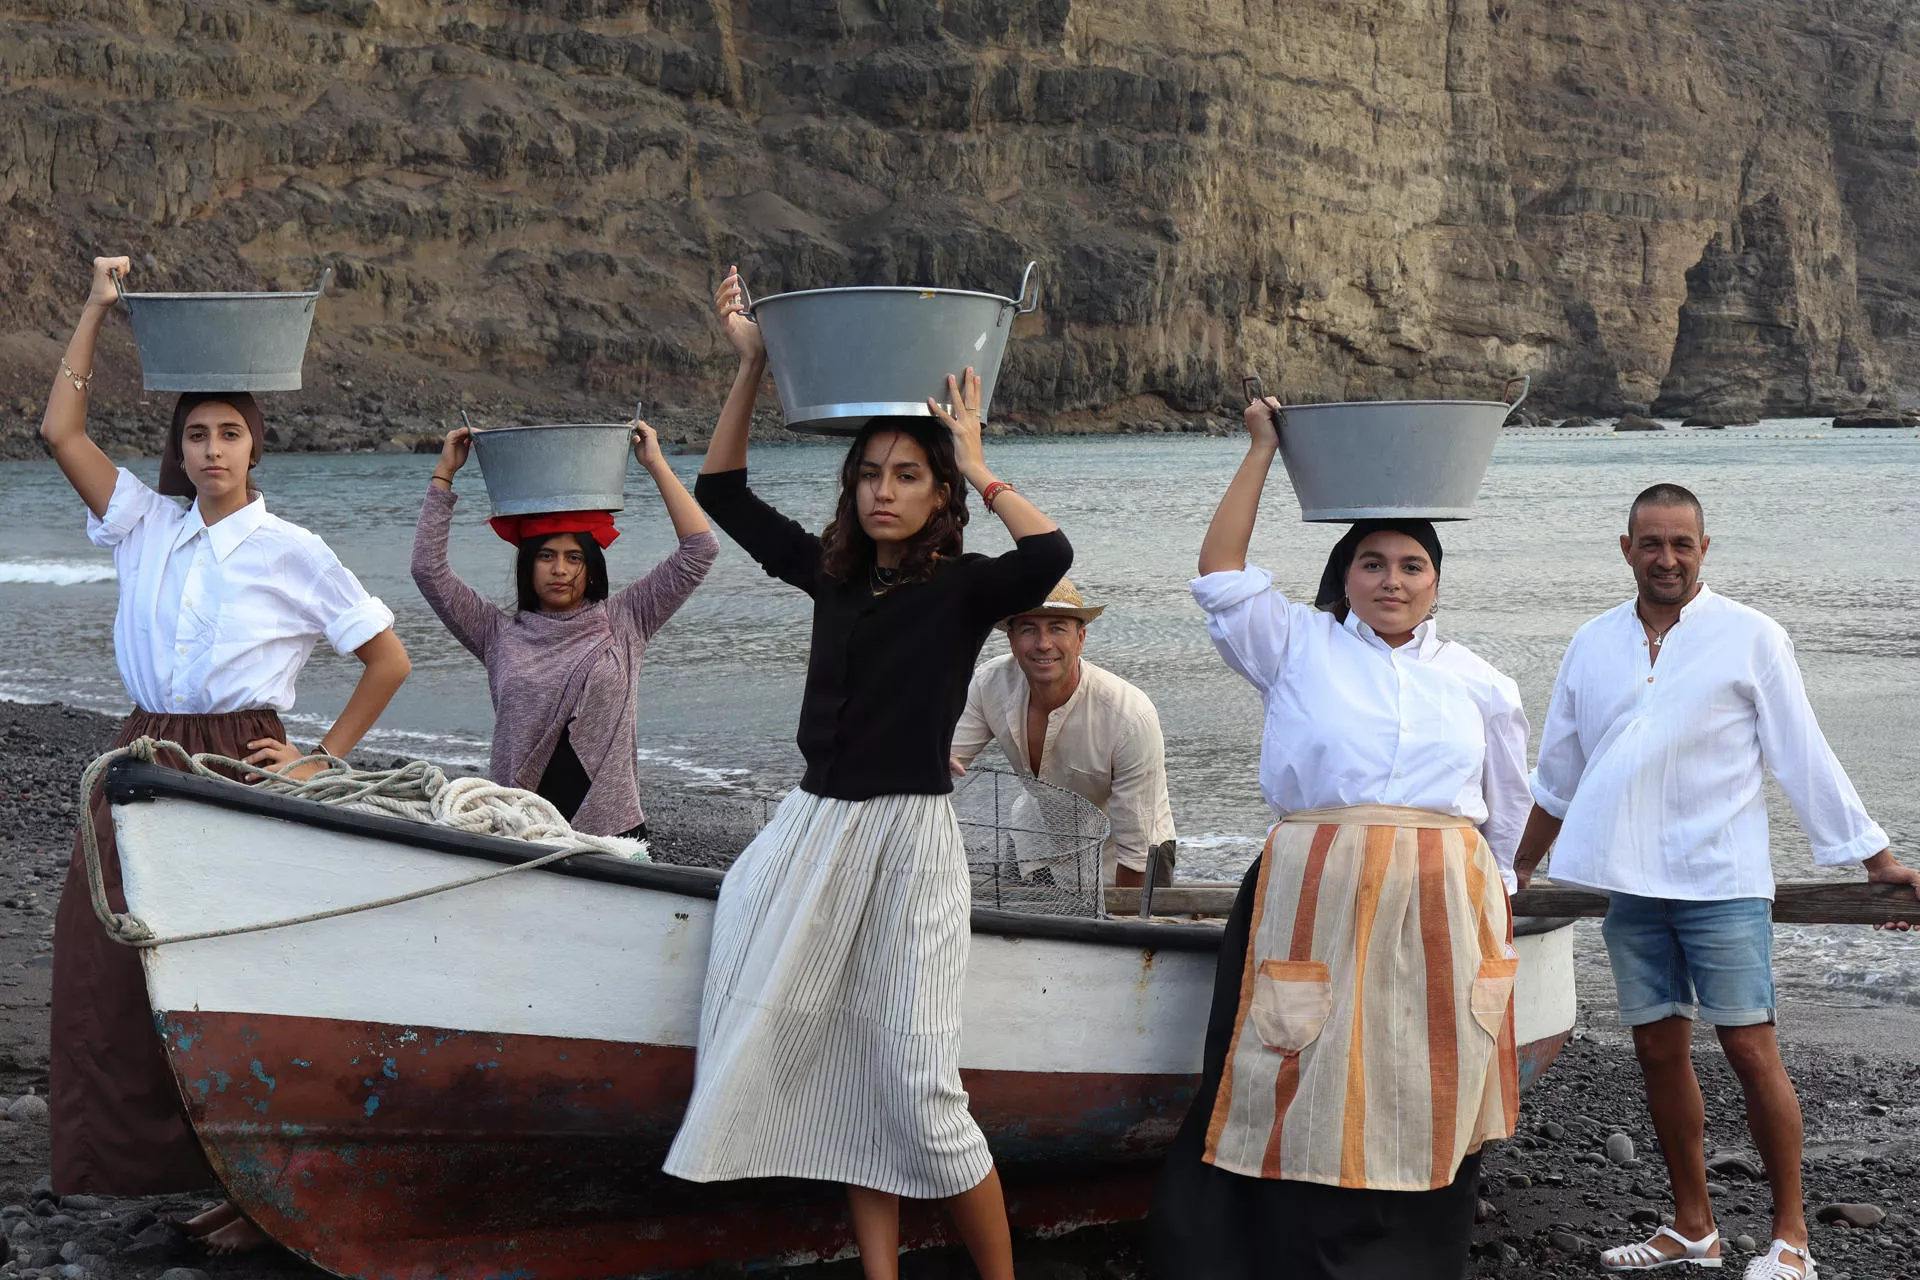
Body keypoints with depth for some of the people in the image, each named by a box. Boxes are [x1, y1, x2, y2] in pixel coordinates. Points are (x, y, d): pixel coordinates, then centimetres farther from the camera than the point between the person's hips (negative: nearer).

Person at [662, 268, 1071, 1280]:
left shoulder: (962, 590, -4)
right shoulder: (833, 576, 10)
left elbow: (1049, 553, -26)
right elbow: (720, 491, 15)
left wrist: (976, 471, -13)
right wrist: (752, 364, 7)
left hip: (907, 838, -6)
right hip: (815, 827, 6)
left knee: (919, 1087, -9)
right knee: (848, 1074, 7)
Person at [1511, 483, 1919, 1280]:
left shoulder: (1750, 638, -2)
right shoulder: (1593, 646, 10)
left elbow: (1804, 760, 1)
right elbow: (1557, 774, 20)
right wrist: (1517, 873, 25)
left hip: (1720, 882, -4)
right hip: (1630, 885, 4)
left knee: (1750, 1050, -7)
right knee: (1659, 1051, 8)